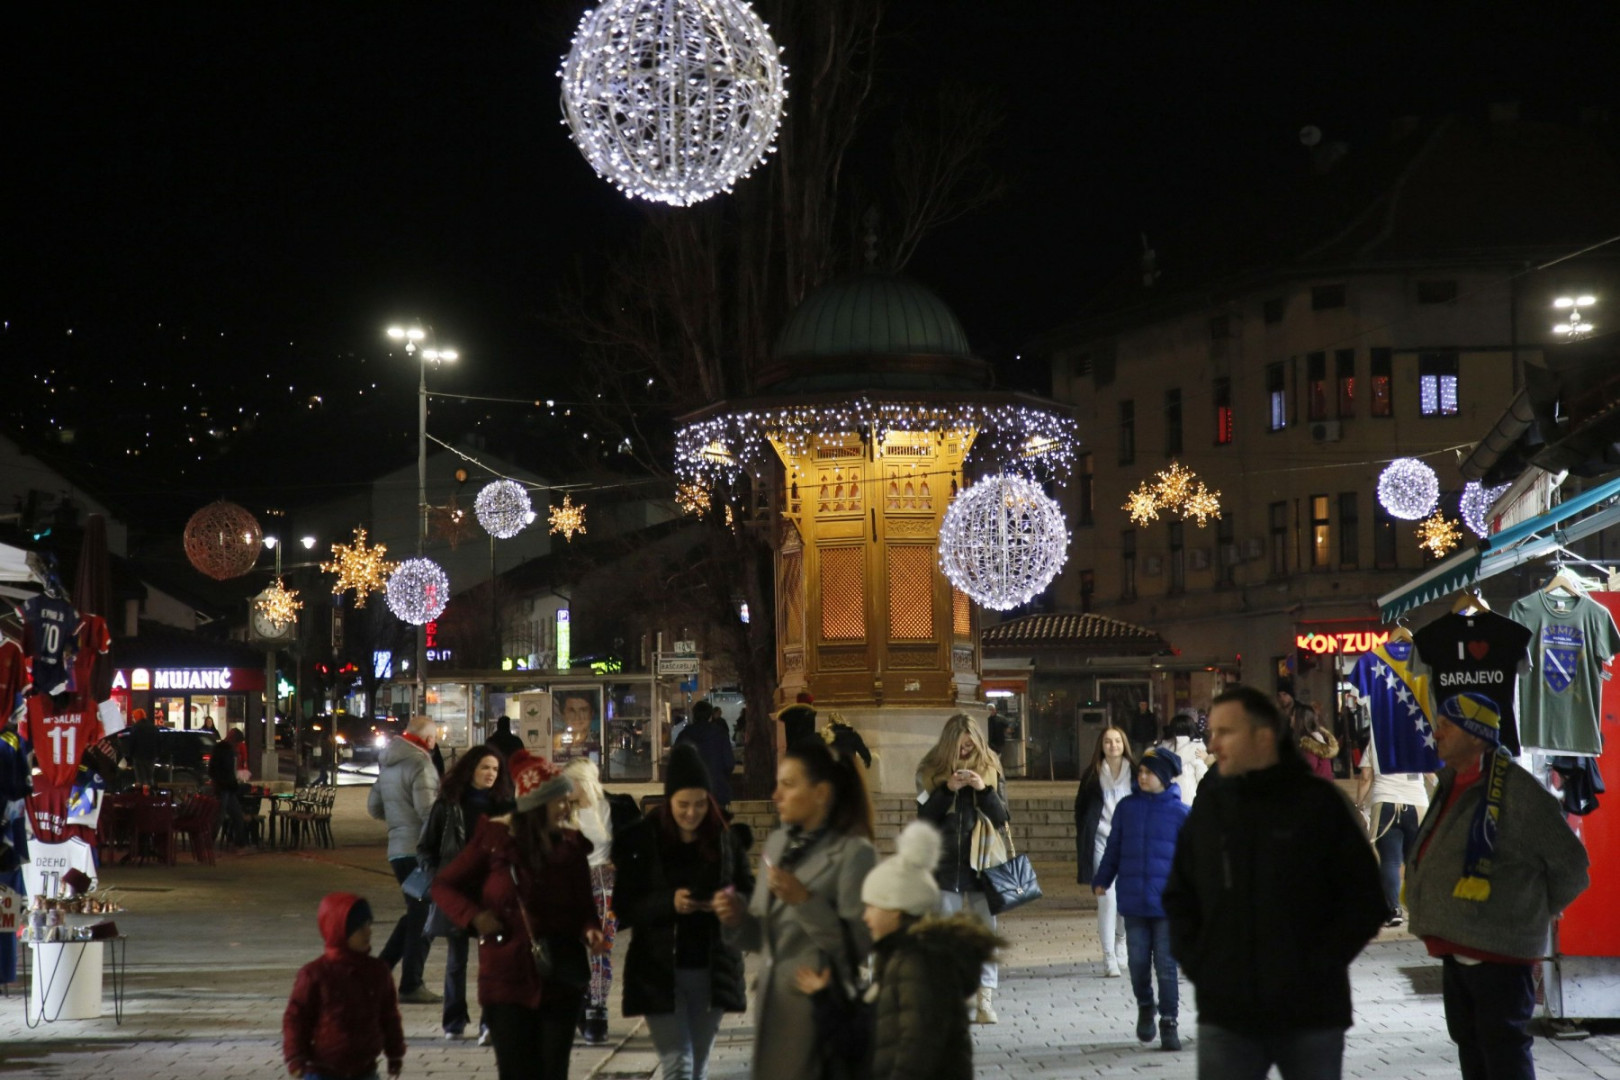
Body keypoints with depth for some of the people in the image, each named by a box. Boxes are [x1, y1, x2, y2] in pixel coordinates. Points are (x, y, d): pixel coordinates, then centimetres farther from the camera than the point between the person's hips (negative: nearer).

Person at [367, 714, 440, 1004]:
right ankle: (411, 985, 0)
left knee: (415, 912, 20)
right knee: (423, 917, -2)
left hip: (397, 848, 9)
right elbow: (428, 811, -22)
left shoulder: (387, 764, 13)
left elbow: (374, 808, 19)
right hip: (419, 849, -9)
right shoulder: (420, 764, -14)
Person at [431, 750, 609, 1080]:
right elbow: (444, 886, 3)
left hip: (560, 981, 3)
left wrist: (589, 930, -14)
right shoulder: (494, 841, -5)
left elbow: (583, 905, 8)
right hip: (507, 980, -3)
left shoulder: (570, 847, 3)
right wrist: (474, 916, -14)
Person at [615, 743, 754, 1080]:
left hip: (712, 970, 3)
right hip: (659, 970, -3)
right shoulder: (639, 841, -7)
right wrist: (669, 902, -23)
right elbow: (625, 907, -8)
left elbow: (750, 894, 8)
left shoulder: (726, 839, 1)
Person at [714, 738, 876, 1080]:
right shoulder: (778, 843, 10)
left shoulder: (853, 853, -11)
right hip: (773, 1002, 7)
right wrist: (738, 918, -3)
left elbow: (859, 945, -16)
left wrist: (805, 901, -21)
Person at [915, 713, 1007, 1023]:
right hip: (945, 862, 0)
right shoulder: (931, 770, 2)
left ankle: (985, 998, 0)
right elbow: (924, 817, -2)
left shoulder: (991, 768, 4)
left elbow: (1001, 817, 2)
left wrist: (984, 789, -15)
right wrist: (947, 789, -16)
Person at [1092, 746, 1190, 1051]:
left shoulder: (1180, 813, -3)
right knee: (1138, 961, 8)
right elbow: (1113, 847, 12)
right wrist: (1102, 880, 10)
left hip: (1166, 901, -2)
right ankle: (1145, 1008, 31)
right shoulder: (1126, 807, 4)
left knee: (1166, 966, -1)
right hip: (1132, 899, 2)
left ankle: (1168, 1023, 8)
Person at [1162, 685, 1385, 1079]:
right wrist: (1195, 961, 2)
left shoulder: (1319, 804, -4)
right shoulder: (1209, 807, 7)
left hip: (1311, 1014, -3)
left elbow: (1365, 901, -3)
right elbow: (1179, 896, 16)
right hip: (1225, 1017, 3)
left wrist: (1320, 965, -11)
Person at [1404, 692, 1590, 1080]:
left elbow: (1570, 865, -12)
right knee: (1469, 1041, 18)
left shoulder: (1517, 789, -17)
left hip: (1499, 949, -9)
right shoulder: (1451, 785, 10)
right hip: (1456, 945, 9)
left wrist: (1535, 912, 0)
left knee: (1503, 1045, -6)